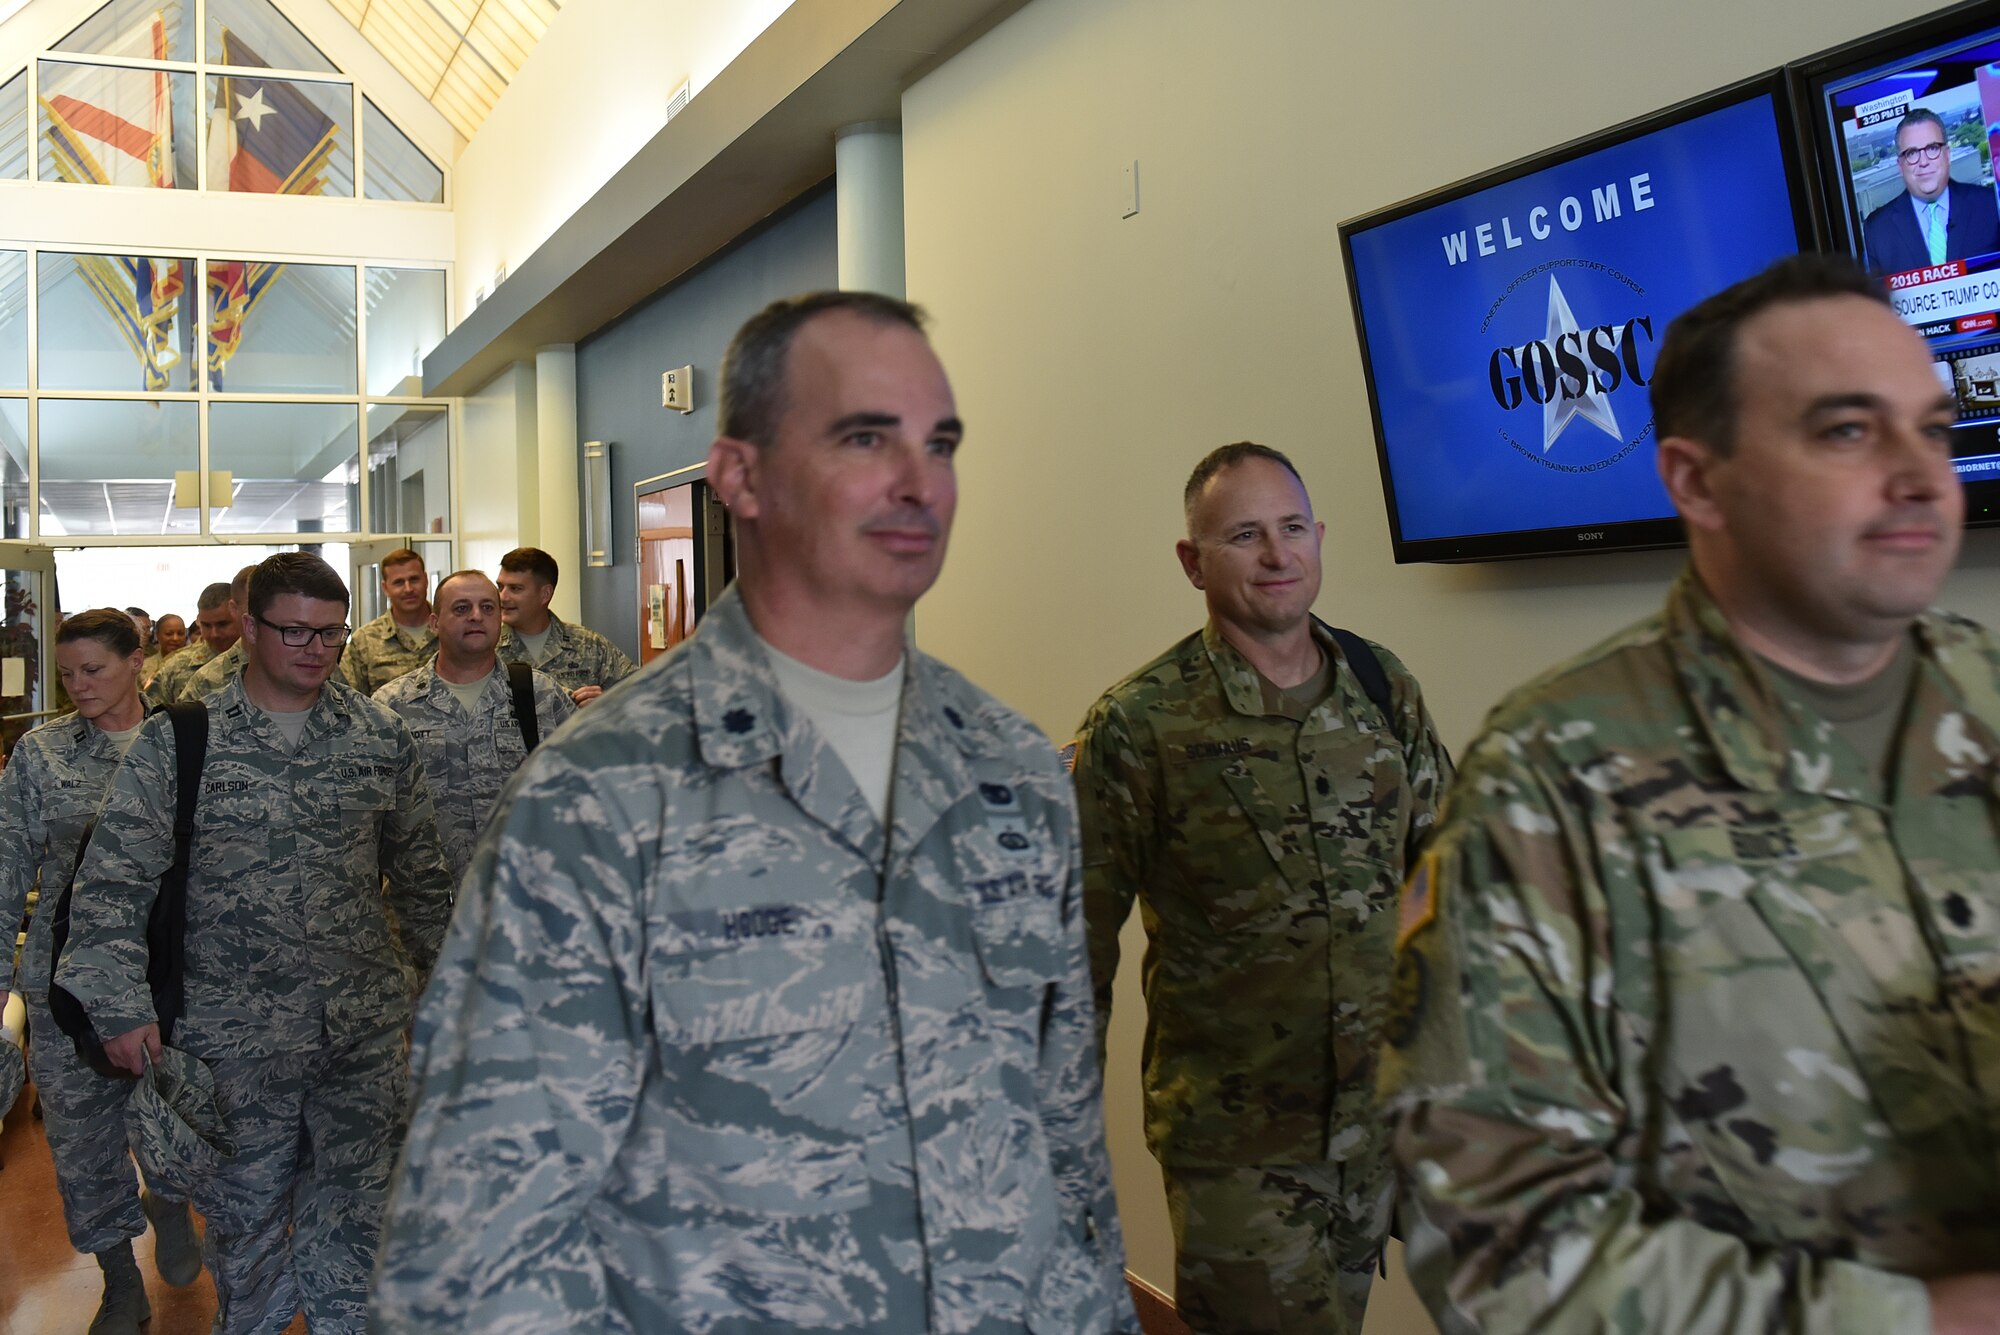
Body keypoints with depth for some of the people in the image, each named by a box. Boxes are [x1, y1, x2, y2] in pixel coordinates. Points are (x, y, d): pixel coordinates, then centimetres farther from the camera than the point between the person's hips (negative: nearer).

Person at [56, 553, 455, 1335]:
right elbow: (111, 884, -5)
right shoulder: (173, 744, -4)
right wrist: (120, 1005, -12)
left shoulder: (382, 739, 3)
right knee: (245, 1219, 14)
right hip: (235, 1035, -1)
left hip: (367, 1032, 2)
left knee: (354, 1221, 10)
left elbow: (421, 873, 11)